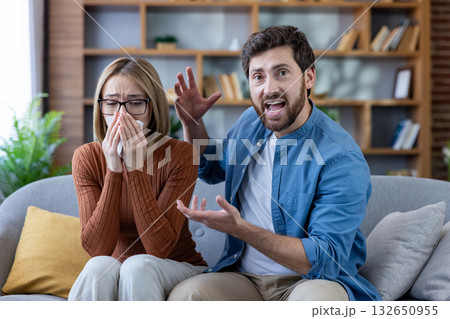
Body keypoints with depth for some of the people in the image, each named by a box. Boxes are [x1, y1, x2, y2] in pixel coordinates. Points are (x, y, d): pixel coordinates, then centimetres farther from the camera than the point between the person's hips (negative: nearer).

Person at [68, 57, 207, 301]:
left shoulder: (180, 154, -16)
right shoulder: (87, 157, -8)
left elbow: (160, 247, -24)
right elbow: (97, 248, -19)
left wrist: (136, 167, -29)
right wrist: (114, 170, -27)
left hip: (177, 269, -1)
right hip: (112, 271, 2)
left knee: (139, 265, -33)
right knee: (100, 266, -31)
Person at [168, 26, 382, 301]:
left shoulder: (341, 158, -17)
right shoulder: (251, 122, 6)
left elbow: (324, 260, -21)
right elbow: (210, 169, 27)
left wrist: (238, 228, -28)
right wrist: (192, 122, 8)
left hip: (310, 281, -4)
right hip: (243, 276, 4)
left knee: (318, 297, -38)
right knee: (184, 294, -26)